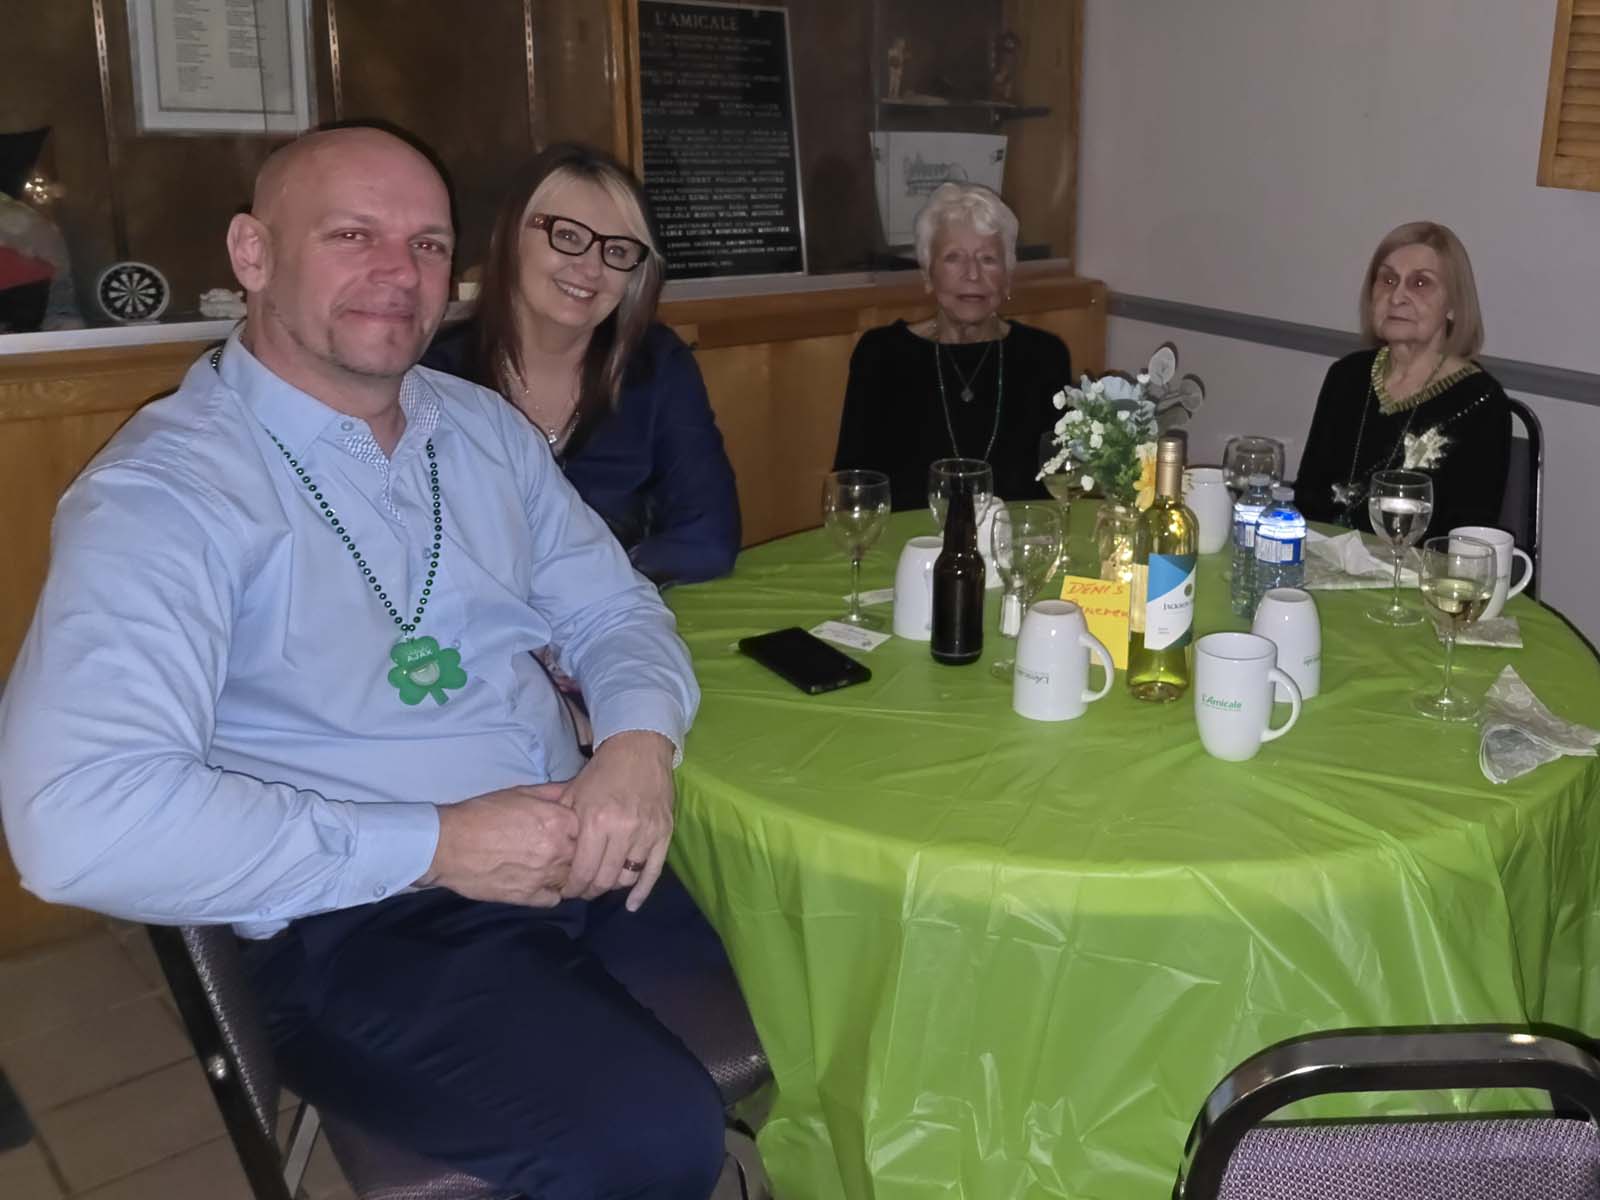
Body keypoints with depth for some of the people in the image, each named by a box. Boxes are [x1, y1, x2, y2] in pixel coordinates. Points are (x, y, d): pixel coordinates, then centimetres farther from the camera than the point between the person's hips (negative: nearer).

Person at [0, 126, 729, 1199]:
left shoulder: (485, 428, 9)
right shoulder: (164, 488, -13)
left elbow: (613, 609, 12)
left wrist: (639, 739, -11)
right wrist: (435, 844, -22)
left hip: (578, 854, 7)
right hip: (360, 925, -6)